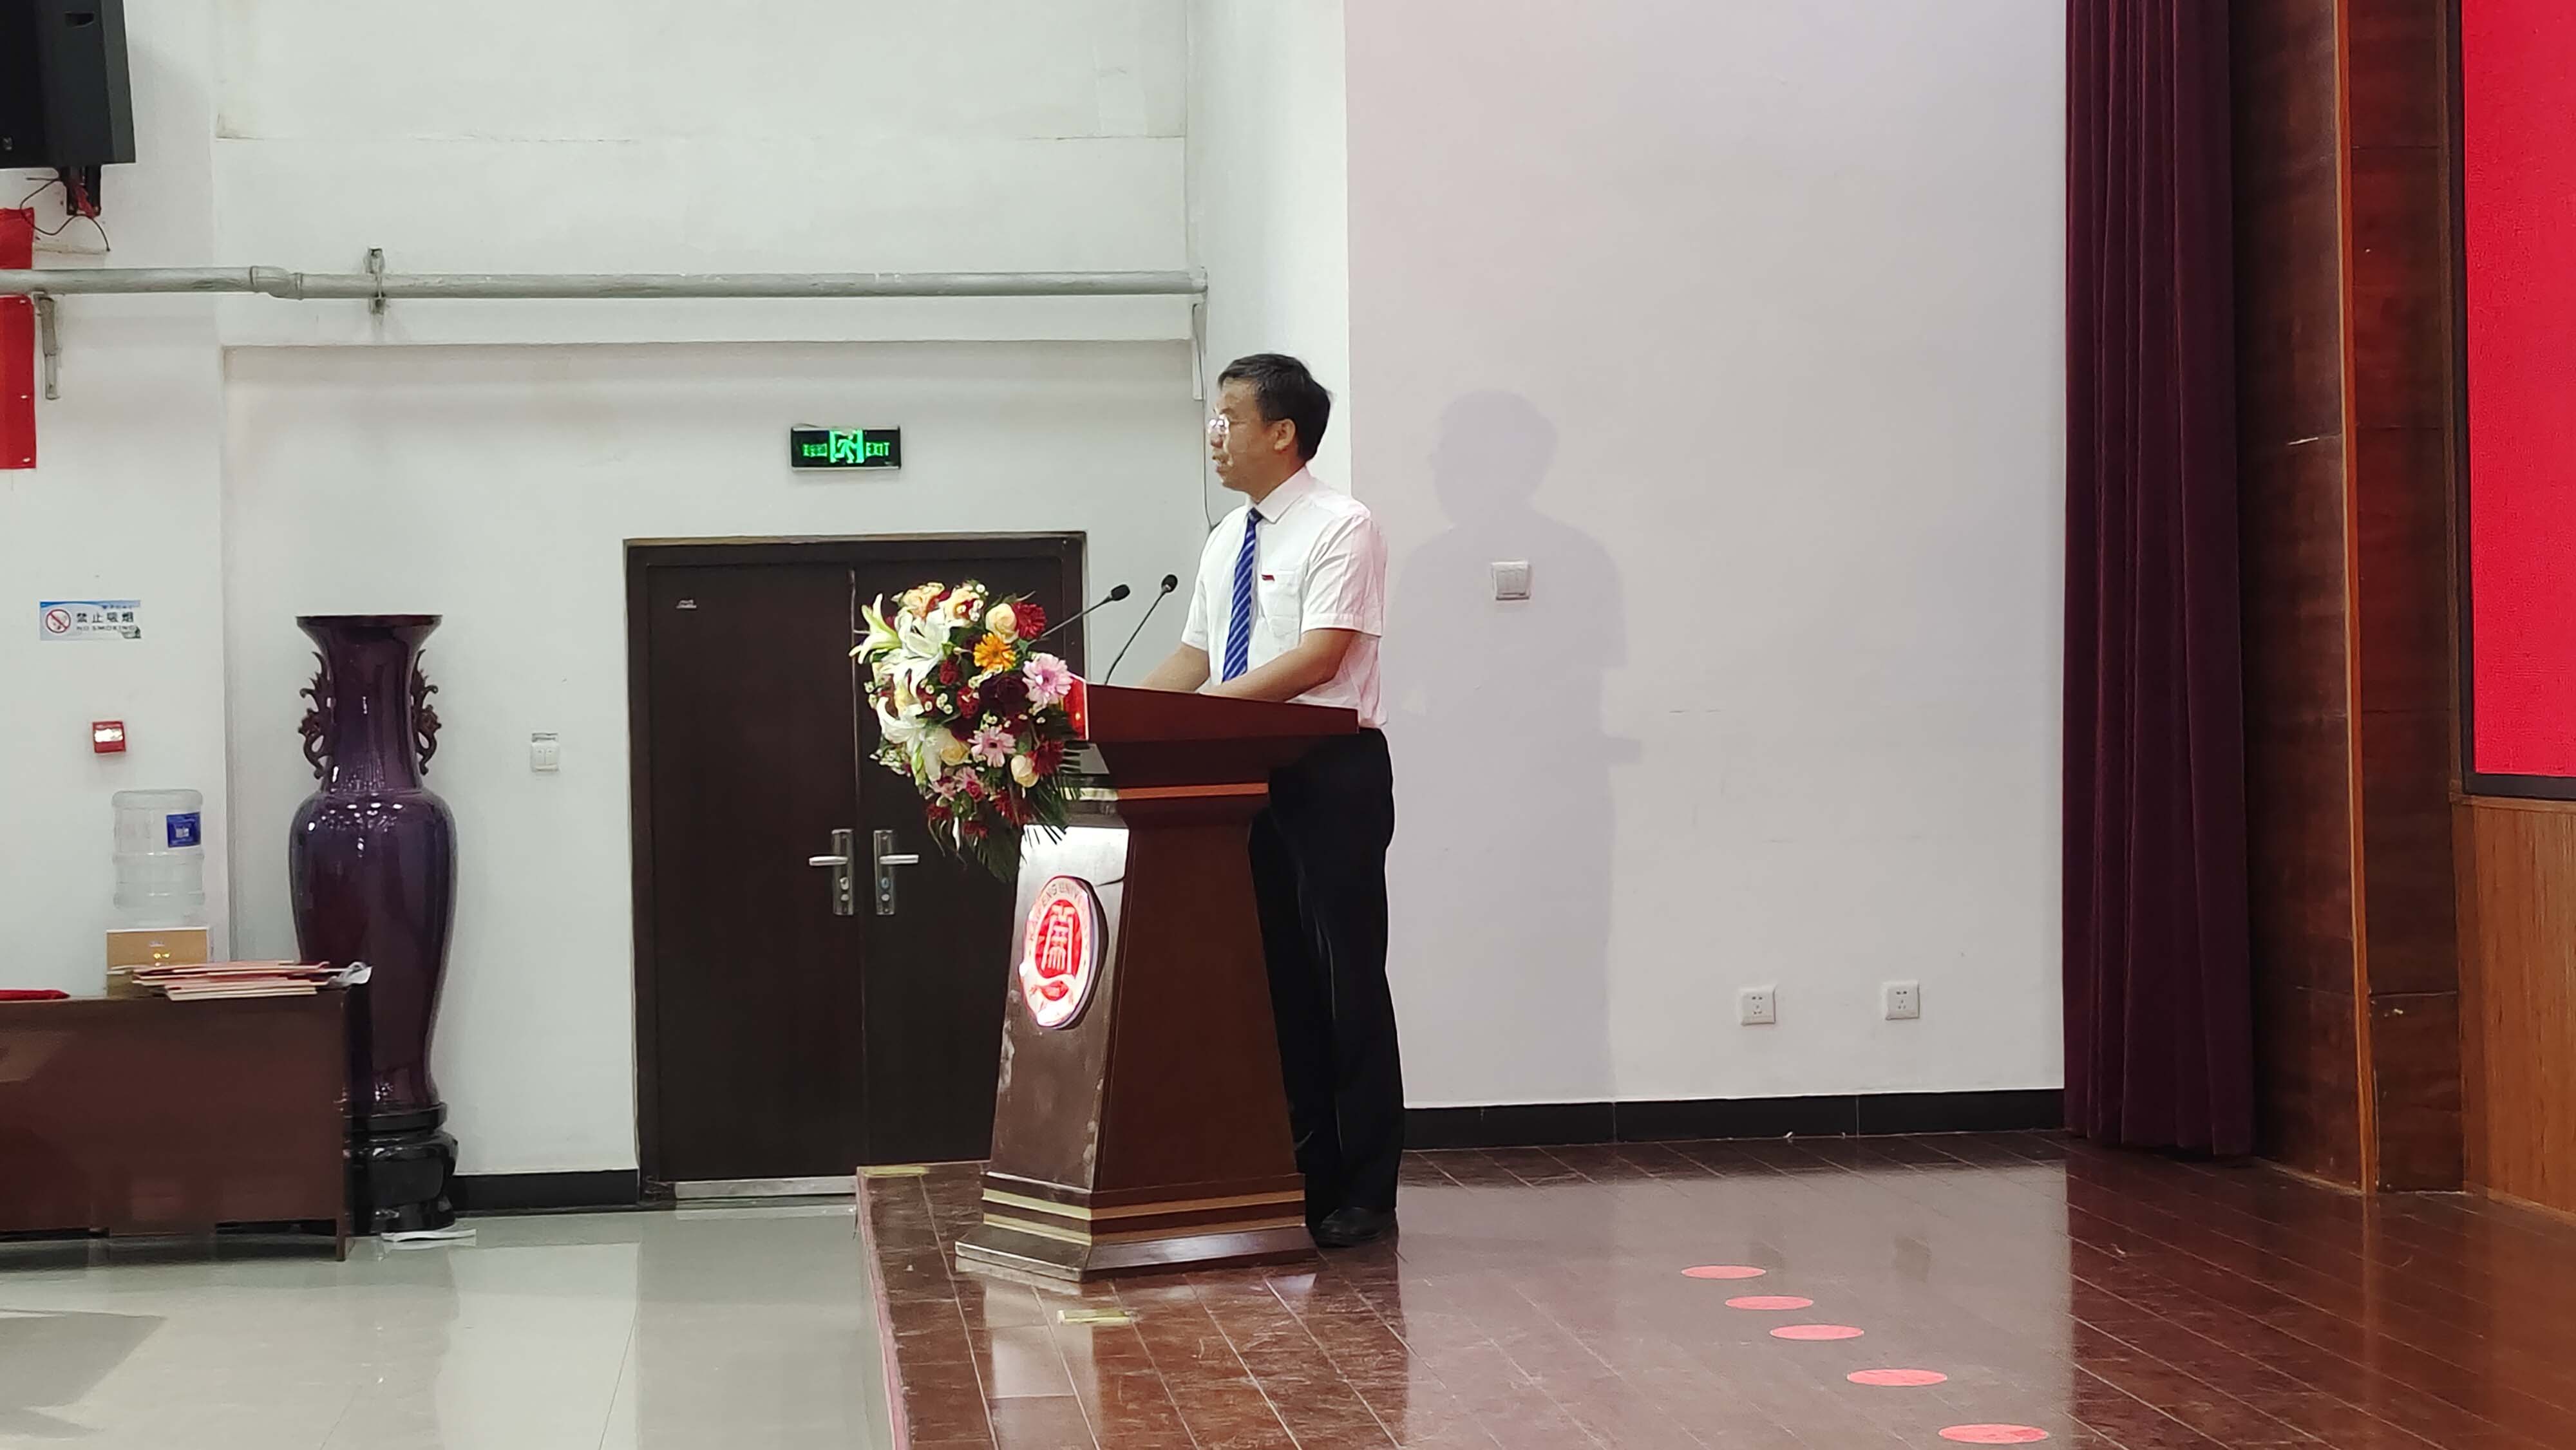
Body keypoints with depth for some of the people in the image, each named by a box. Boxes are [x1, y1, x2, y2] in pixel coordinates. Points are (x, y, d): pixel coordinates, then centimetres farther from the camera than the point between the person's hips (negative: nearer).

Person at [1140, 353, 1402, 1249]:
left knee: (1345, 977, -3)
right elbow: (1197, 653, 18)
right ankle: (1302, 1173, 16)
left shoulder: (1340, 528, -8)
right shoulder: (1226, 542, 17)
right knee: (1278, 976, 9)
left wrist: (1218, 702, -25)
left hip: (1333, 773, -8)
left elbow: (1321, 654, -18)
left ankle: (1365, 1193, 3)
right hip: (1250, 777, 8)